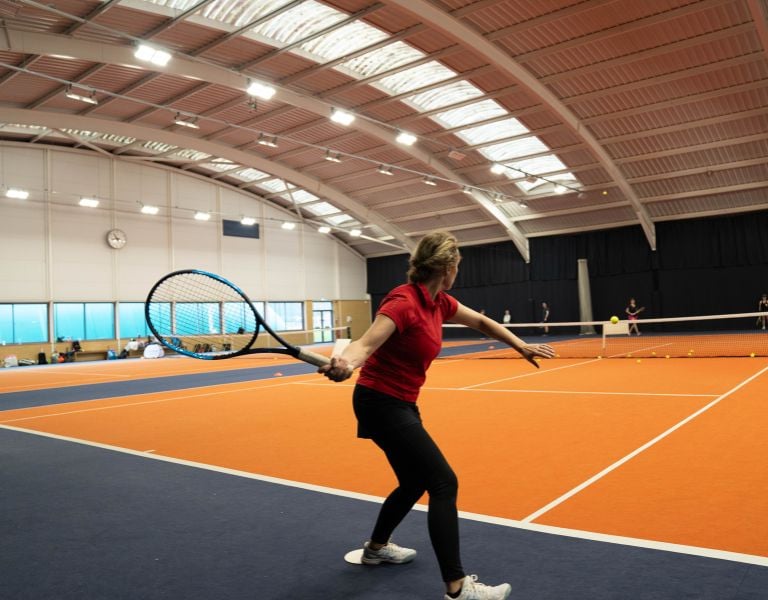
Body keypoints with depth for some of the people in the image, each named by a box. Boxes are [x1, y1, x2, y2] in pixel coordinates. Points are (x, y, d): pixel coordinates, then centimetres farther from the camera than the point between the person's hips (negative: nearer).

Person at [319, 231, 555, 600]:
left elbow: (481, 322, 19)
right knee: (444, 483, -10)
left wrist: (522, 347, 17)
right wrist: (344, 365, -54)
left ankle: (376, 548, 43)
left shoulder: (439, 302, 4)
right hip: (381, 403, -10)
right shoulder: (404, 301, -22)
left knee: (414, 482, 21)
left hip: (399, 404, 10)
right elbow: (364, 346, -33)